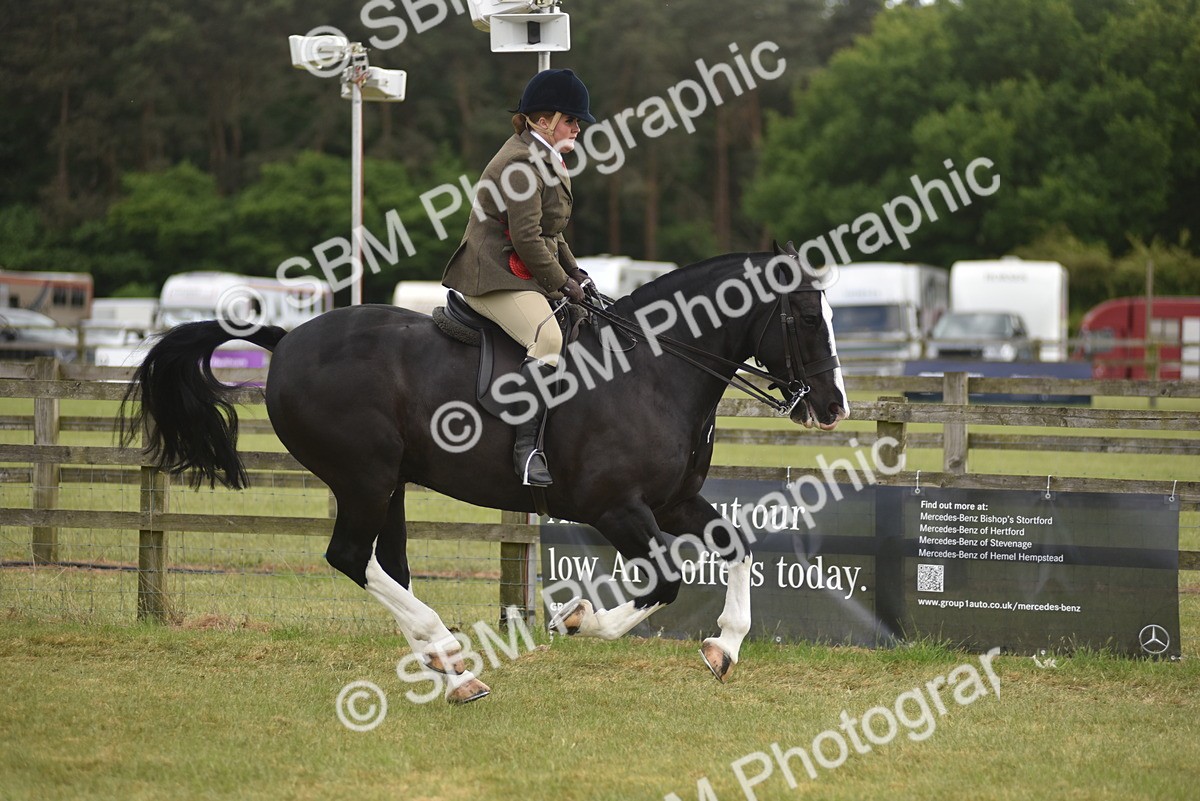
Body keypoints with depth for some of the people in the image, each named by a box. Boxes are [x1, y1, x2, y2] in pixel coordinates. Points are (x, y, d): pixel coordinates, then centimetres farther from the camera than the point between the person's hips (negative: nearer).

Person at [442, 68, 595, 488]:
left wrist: (572, 270, 14)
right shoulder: (521, 164, -15)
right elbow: (527, 238, -20)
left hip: (526, 276, 11)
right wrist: (561, 283, -12)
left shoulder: (544, 159, 20)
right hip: (496, 277, -11)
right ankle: (526, 446, -33)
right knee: (547, 336, -31)